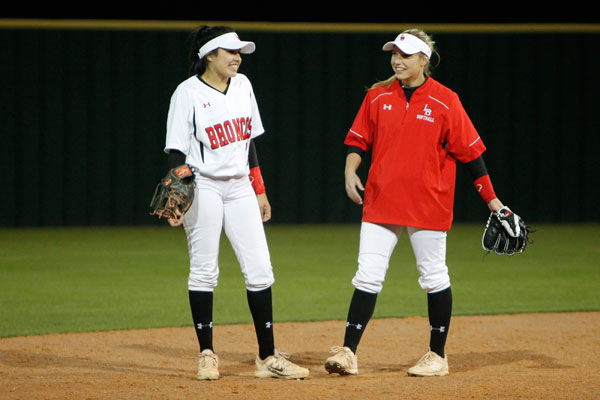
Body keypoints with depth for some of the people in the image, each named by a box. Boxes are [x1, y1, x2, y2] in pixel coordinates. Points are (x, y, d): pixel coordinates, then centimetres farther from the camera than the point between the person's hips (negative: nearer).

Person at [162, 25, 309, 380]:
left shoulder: (242, 85, 9)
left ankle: (268, 357, 1)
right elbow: (177, 152, -9)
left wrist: (260, 191, 15)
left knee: (259, 269, -1)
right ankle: (207, 354, 9)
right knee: (204, 270, -1)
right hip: (203, 188, -5)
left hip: (240, 187, 5)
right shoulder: (188, 93, -8)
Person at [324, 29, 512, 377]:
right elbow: (359, 139, 11)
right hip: (381, 201, 3)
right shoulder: (378, 96, 6)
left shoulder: (445, 102, -4)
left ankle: (438, 356, 15)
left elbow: (470, 151, -2)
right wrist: (350, 169, -8)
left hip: (428, 204, -3)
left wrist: (491, 198, -3)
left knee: (434, 276, 5)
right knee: (368, 276, -1)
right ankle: (349, 353, -2)